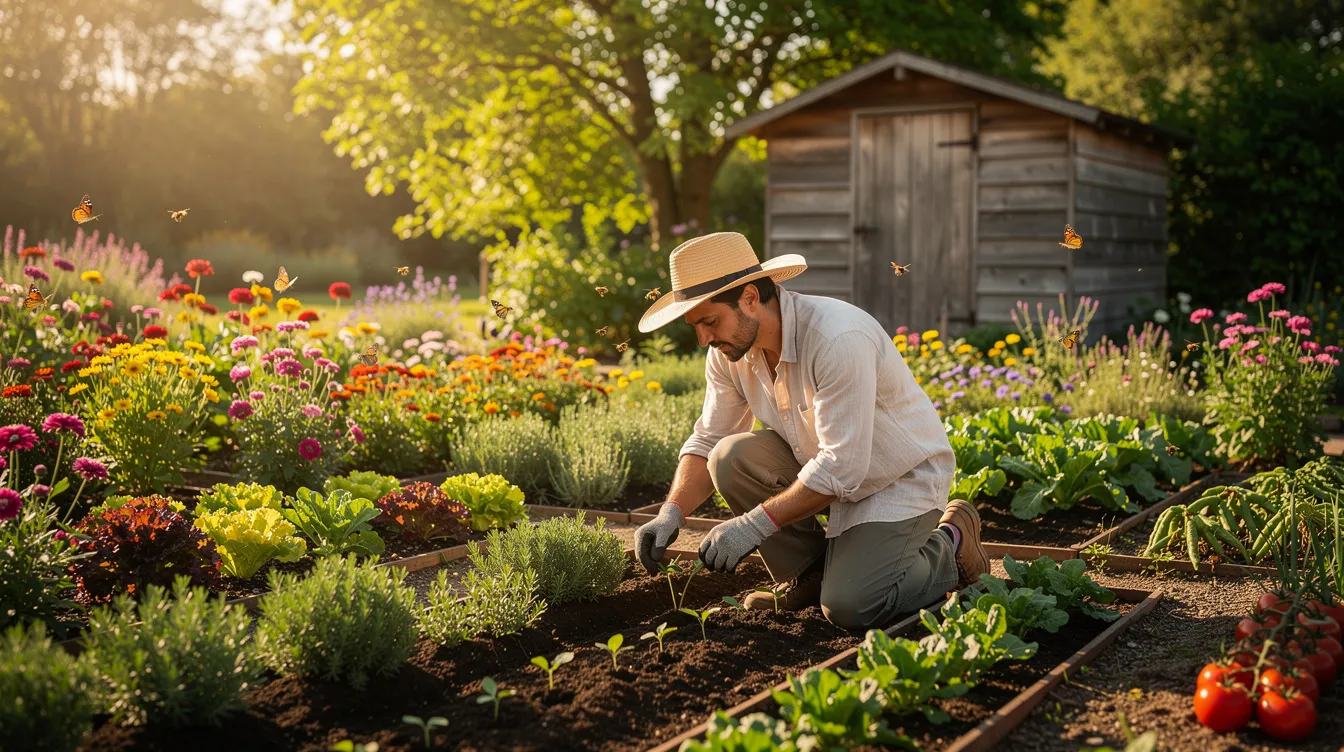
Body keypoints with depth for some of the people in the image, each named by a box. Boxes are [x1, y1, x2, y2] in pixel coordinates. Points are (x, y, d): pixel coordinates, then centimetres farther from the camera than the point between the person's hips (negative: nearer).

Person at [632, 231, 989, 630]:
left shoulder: (838, 338, -32)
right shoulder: (729, 351, -8)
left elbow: (840, 468, -32)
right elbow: (706, 443, -2)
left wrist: (754, 524, -31)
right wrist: (671, 514, -19)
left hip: (901, 476, -7)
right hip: (818, 464, 7)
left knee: (848, 607, -22)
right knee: (731, 457, -19)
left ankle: (950, 544, 7)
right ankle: (808, 575, 3)